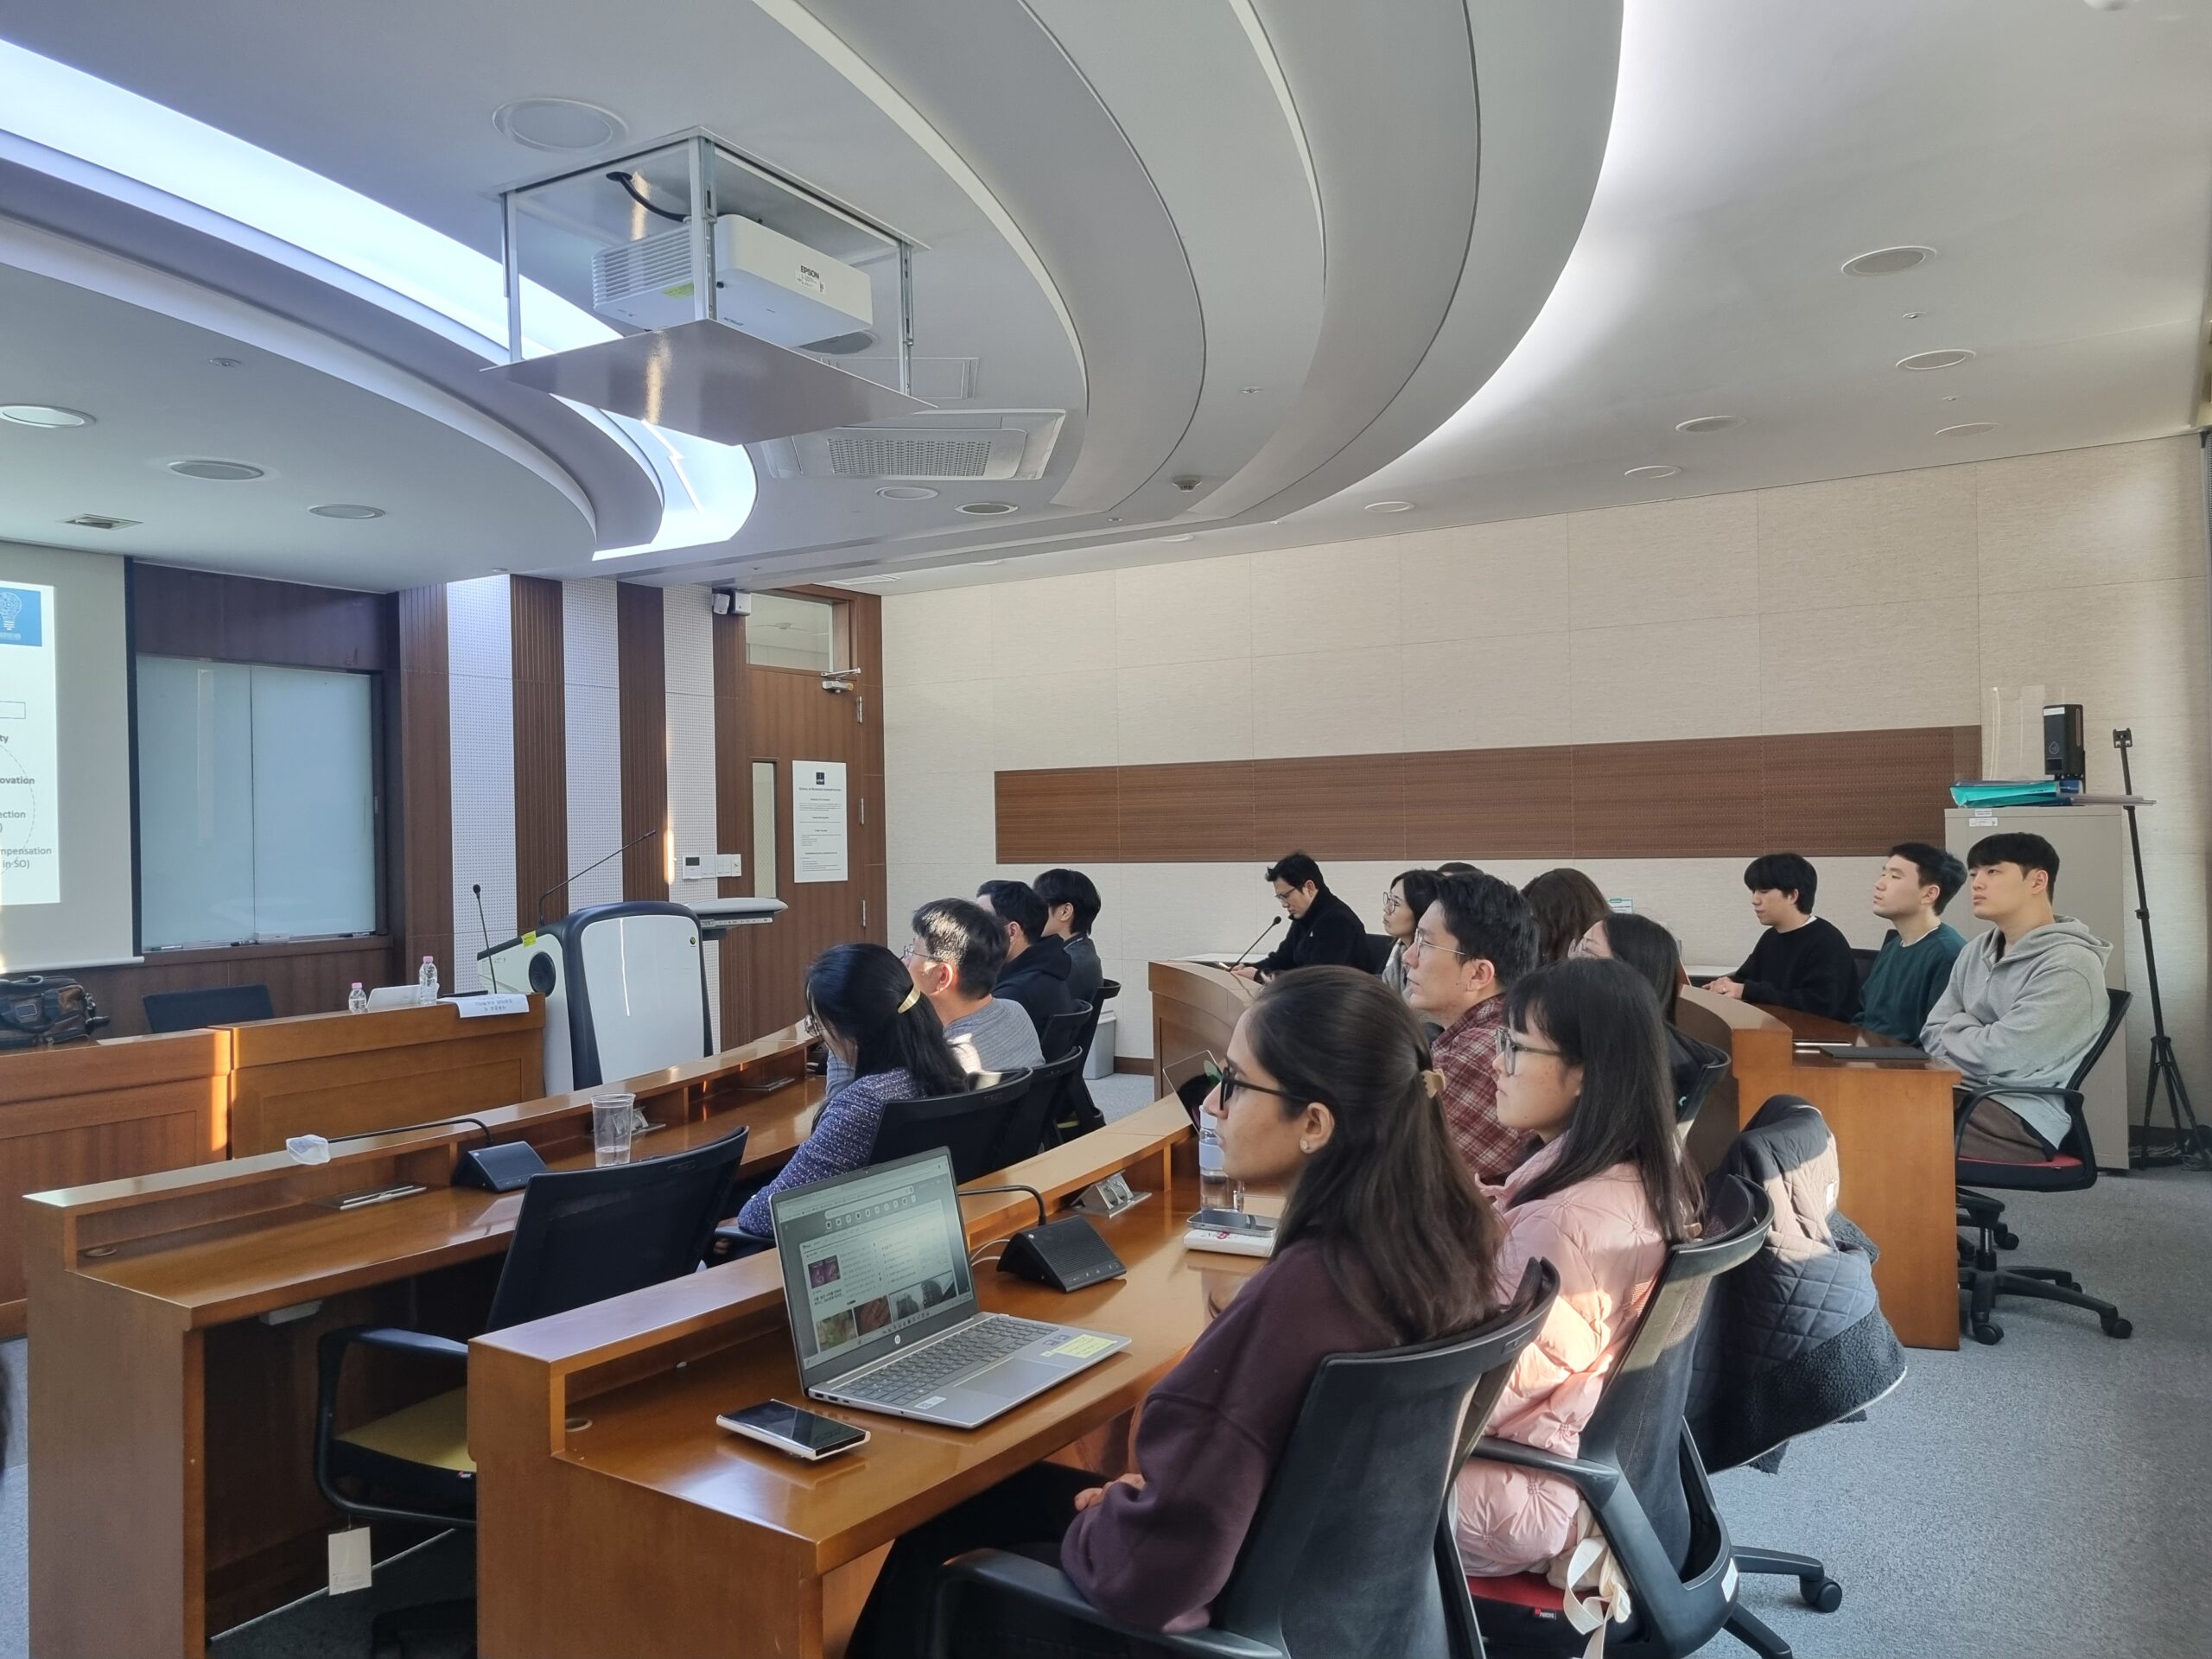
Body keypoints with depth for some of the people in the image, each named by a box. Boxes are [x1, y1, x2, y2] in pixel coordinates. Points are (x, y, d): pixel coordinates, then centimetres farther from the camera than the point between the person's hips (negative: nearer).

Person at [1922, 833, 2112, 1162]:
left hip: (2023, 1118, -7)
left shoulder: (2068, 964, -11)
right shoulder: (1976, 952, 14)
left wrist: (1955, 1030, 1)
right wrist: (1972, 1035, -9)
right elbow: (1932, 1036, 11)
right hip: (1962, 1094, 7)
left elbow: (2001, 1054, -17)